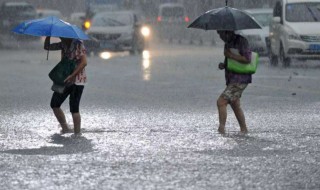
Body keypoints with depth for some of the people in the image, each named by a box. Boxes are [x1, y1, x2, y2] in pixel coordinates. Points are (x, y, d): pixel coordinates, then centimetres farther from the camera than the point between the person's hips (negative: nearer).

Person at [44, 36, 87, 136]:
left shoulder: (78, 45, -12)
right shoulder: (63, 45, 10)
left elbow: (84, 62, -22)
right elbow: (47, 47, 16)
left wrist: (72, 75, -28)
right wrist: (48, 36, -2)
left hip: (77, 81, -8)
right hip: (64, 80, 8)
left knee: (74, 108, -9)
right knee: (54, 104, 7)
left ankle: (77, 133, -4)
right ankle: (65, 128, 17)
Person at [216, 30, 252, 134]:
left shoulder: (241, 41, -13)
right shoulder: (228, 43, 14)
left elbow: (247, 59, -22)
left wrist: (230, 55, -19)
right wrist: (223, 65, 2)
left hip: (240, 80, -10)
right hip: (232, 80, 10)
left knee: (221, 101, -17)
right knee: (235, 106, 17)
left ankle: (221, 129, -18)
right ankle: (244, 130, 26)